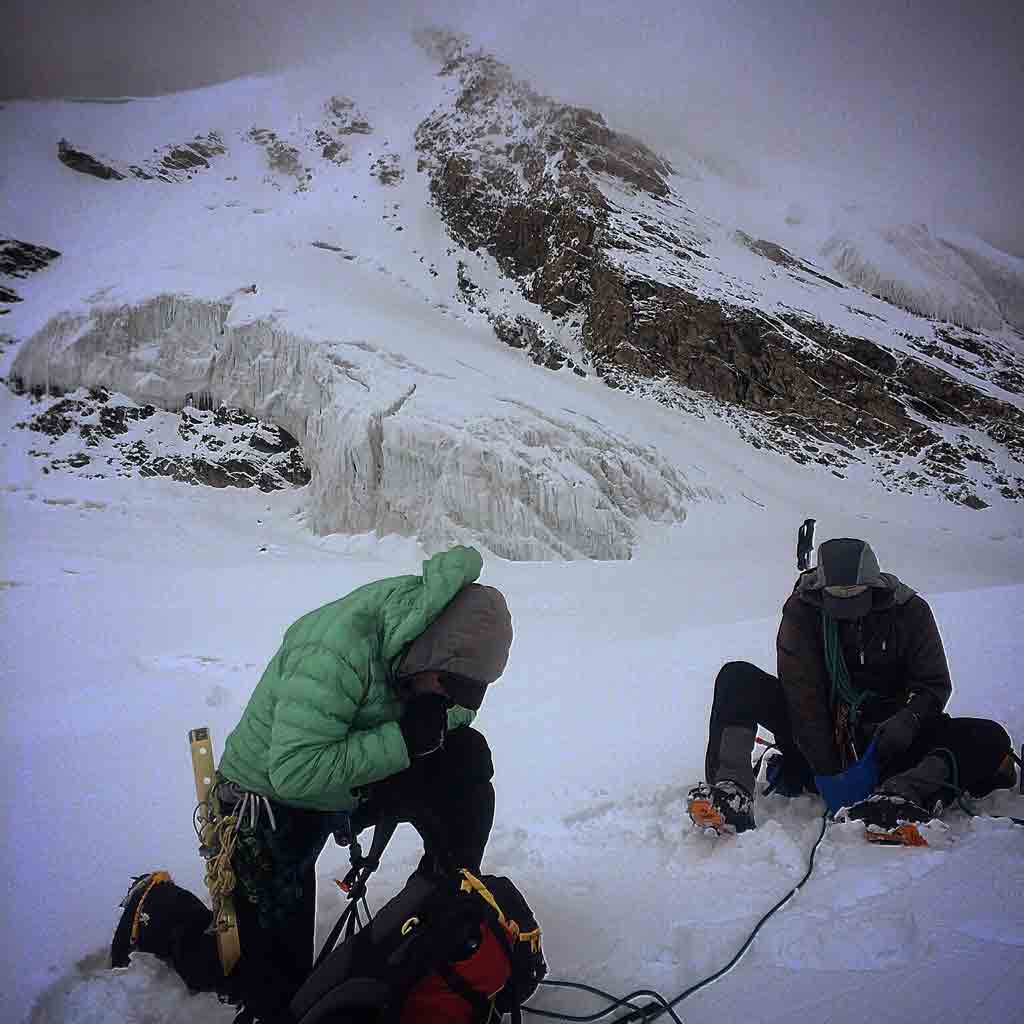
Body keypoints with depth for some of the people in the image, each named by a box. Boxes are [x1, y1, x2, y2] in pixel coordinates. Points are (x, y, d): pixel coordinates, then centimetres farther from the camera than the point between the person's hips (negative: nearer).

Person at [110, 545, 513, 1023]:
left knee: (466, 756, -13)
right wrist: (404, 739, -36)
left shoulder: (422, 631, -12)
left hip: (351, 784, 7)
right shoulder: (339, 650, -36)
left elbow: (453, 710, 5)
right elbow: (294, 771, -36)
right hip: (270, 801, -7)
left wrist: (443, 722, -19)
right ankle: (162, 911, 19)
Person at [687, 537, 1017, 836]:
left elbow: (934, 684, -4)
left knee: (990, 738, -23)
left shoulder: (909, 611, -7)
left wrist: (909, 719, -27)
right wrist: (826, 773, -25)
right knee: (738, 678, -21)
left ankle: (899, 798, -48)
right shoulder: (802, 611, -10)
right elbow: (803, 697, -17)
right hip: (820, 737, 0)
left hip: (885, 739, 1)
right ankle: (733, 794, -39)